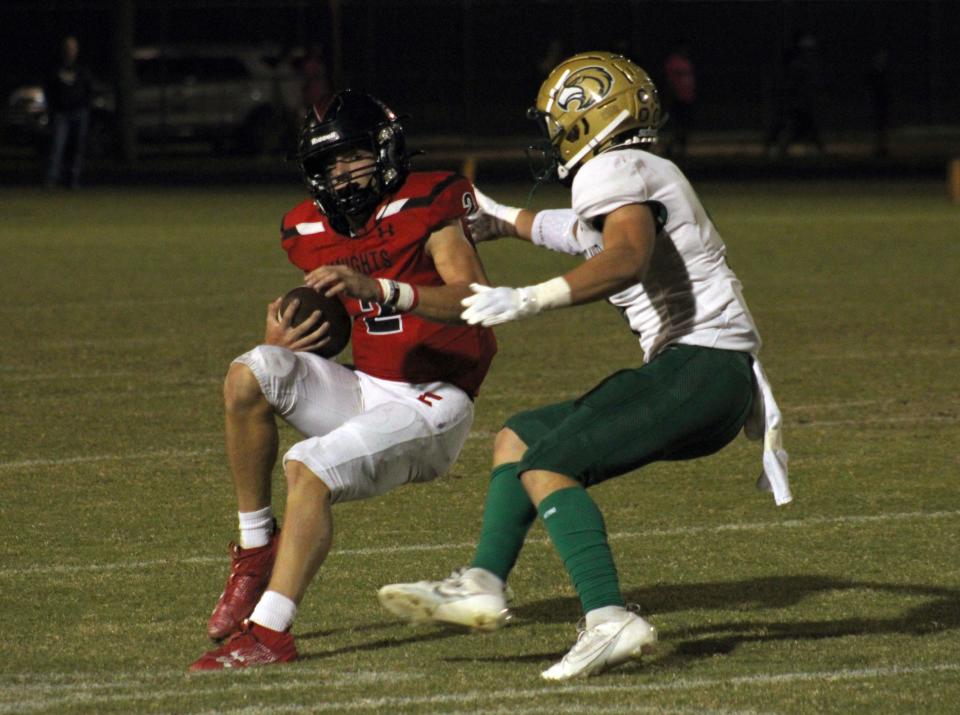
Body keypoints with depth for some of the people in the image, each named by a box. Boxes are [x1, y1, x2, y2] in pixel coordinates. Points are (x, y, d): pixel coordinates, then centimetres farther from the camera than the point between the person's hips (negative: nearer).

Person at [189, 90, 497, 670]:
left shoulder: (426, 204, -13)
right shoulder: (313, 231, 7)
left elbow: (478, 301, -26)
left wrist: (378, 288, -37)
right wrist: (287, 337, -6)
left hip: (433, 404, -6)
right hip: (367, 392, 7)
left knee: (310, 469, -27)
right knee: (249, 375, -17)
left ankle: (269, 634, -26)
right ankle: (255, 547, -8)